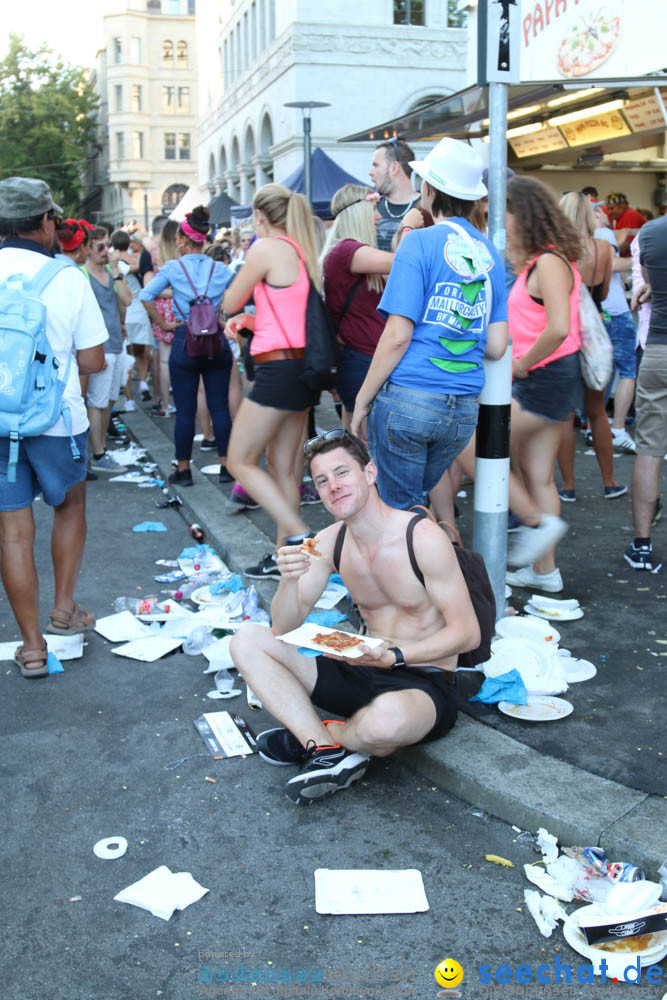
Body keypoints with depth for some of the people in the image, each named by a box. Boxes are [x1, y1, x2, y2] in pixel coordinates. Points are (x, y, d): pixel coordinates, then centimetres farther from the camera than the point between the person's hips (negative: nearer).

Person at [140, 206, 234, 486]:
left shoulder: (173, 268, -4)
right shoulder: (221, 269, 2)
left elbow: (146, 296, -10)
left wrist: (163, 325, -2)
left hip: (185, 342, -2)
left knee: (185, 410, 5)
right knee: (220, 407, 7)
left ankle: (183, 470, 12)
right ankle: (226, 466, 11)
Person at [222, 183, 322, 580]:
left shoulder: (266, 248, -10)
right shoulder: (304, 251, 14)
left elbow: (229, 303, -1)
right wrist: (249, 320, 15)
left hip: (279, 368, -9)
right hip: (304, 368, 9)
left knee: (241, 462, 1)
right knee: (282, 468, 13)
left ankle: (300, 536, -7)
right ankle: (283, 557, 18)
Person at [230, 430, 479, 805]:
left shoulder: (423, 538, -17)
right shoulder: (330, 542, 1)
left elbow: (468, 633, -15)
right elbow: (284, 629, -1)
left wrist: (396, 657, -27)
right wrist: (289, 580, -22)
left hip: (428, 685, -6)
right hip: (365, 674, 6)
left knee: (386, 717, -43)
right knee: (247, 641, -8)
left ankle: (308, 738, -6)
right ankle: (328, 749, -20)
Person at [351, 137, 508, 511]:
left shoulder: (419, 243, -6)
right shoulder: (490, 253, 11)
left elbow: (398, 337, -12)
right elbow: (497, 346, 10)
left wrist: (362, 400, -3)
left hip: (409, 400, -6)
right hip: (465, 410, 6)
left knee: (400, 509, 4)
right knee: (420, 502, 21)